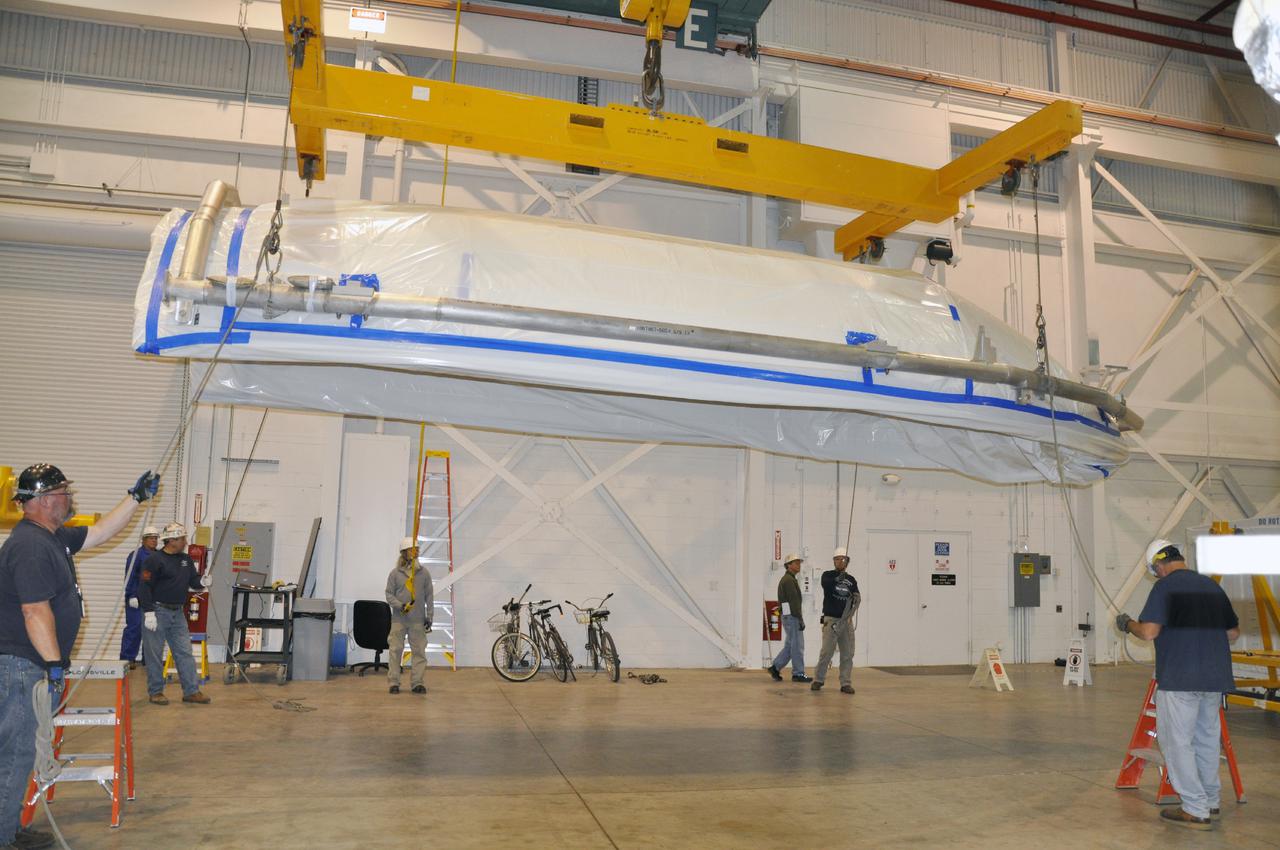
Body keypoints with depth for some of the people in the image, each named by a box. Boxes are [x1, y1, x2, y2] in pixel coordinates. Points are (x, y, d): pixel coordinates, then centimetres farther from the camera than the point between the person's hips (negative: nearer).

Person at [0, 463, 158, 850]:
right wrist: (54, 664, -20)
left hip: (33, 664, 10)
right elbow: (36, 612, -23)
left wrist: (136, 497, 21)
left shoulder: (53, 537, 11)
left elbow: (100, 533, 24)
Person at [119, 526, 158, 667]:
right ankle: (127, 658, 3)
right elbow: (130, 577, -10)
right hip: (137, 599, -6)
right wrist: (132, 596, -15)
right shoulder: (136, 555, -5)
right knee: (134, 628, -4)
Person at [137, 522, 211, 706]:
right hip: (157, 611, -7)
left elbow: (193, 580, 14)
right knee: (154, 654, 3)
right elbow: (144, 587, -14)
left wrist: (202, 581, -10)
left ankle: (191, 691, 9)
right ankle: (155, 692, 15)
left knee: (185, 652, 5)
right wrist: (148, 612, -19)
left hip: (177, 613, 7)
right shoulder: (155, 560, -11)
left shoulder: (186, 559, 11)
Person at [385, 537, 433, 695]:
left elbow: (429, 596, 7)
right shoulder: (395, 573, 0)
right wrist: (400, 605, -15)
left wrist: (429, 616, 3)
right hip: (399, 619, -1)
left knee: (419, 651, 3)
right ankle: (393, 682, 9)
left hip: (418, 620, 1)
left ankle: (417, 682, 11)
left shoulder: (424, 573, 4)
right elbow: (389, 594, 2)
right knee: (395, 650, 1)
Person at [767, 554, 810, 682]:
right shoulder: (789, 580, -13)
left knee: (790, 645, 12)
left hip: (787, 617, 10)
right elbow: (794, 601, -19)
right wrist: (800, 619, -20)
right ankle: (798, 674, 1)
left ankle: (775, 667, 12)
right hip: (792, 616, -10)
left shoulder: (785, 579, 20)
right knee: (797, 645, -4)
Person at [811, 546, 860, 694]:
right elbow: (826, 584, -22)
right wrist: (838, 579, -36)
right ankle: (817, 680, 9)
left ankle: (846, 684, 9)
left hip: (846, 621, 4)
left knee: (848, 654, 2)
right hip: (831, 619, -4)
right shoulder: (828, 575, -1)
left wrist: (857, 598, -11)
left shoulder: (851, 580, 12)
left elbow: (856, 597, 10)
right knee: (826, 652, -6)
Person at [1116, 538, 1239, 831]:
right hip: (1216, 678, 7)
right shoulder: (1212, 585, 9)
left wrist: (1127, 624, -1)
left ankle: (1196, 811, 6)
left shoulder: (1165, 587, -12)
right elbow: (1233, 633, 17)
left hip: (1178, 680, -7)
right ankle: (1211, 800, 33)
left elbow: (1149, 631, -20)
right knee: (1206, 738, 20)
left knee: (1177, 742, 3)